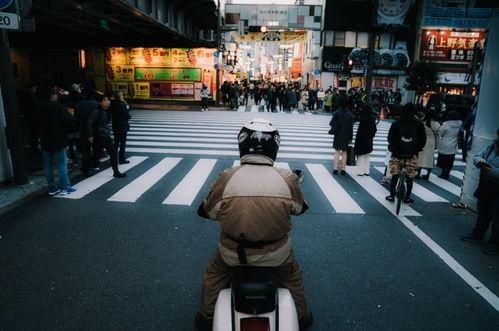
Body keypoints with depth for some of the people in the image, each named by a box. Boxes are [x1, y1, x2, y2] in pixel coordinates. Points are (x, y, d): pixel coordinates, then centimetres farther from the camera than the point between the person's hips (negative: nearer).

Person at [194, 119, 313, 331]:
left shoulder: (227, 177, -17)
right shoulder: (288, 178, -15)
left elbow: (206, 212, -1)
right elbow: (300, 208, 4)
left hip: (233, 253, 0)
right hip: (276, 255, 1)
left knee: (214, 272, 32)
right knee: (293, 274, 34)